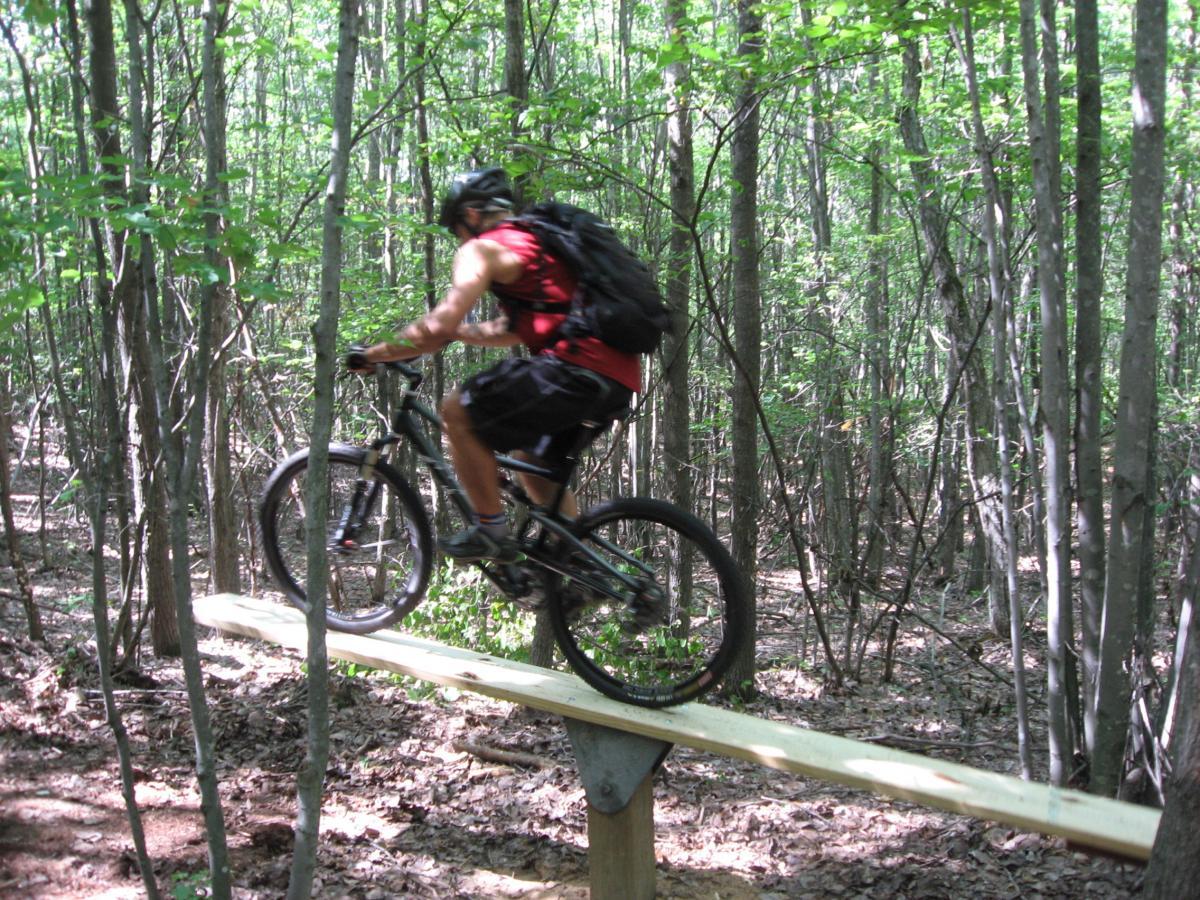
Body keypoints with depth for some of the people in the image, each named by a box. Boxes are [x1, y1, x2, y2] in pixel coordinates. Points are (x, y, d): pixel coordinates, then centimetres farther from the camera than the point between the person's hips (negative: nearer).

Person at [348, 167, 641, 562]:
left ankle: (490, 532, 1)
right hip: (621, 379, 9)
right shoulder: (536, 243, 28)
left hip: (577, 368, -9)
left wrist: (372, 354, 1)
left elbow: (440, 327, -10)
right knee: (534, 460, 26)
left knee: (458, 412, 0)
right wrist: (454, 332, 40)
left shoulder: (483, 249, 0)